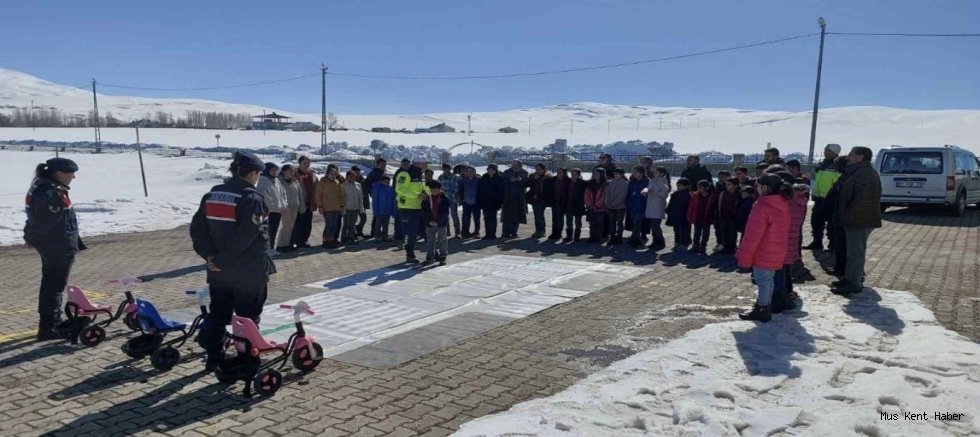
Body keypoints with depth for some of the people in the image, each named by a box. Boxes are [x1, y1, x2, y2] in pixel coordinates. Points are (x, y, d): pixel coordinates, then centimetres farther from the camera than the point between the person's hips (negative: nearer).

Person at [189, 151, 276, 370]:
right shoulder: (252, 198, -15)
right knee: (248, 318, 7)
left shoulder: (211, 195, 7)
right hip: (248, 274, -6)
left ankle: (214, 358, 25)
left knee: (217, 315, 18)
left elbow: (197, 229, 5)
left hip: (218, 273, 6)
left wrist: (210, 256, -1)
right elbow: (248, 237, -23)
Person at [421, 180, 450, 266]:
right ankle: (430, 257, 13)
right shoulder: (426, 199, 1)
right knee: (430, 240, 6)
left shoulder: (444, 199, -5)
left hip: (442, 224, -2)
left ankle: (442, 258, 11)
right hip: (430, 224, 2)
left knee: (442, 240, 4)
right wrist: (429, 221, -13)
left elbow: (445, 212, -10)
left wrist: (438, 222, -17)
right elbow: (424, 212, 0)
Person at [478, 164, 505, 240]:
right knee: (486, 218, 7)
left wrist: (501, 201, -9)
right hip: (485, 202, 3)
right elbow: (479, 190, 7)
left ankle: (492, 234, 4)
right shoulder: (483, 178, 6)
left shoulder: (500, 179, -3)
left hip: (494, 202, -3)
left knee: (492, 218, -1)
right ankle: (487, 234, 13)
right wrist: (479, 200, 1)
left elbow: (501, 191, -4)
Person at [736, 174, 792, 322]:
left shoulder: (763, 206, -22)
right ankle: (764, 306, 29)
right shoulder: (783, 204, 5)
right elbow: (776, 230, 14)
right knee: (768, 279, 18)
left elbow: (753, 235, -22)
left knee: (763, 280, -1)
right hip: (776, 253, 9)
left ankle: (762, 311, 6)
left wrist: (744, 256, -16)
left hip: (763, 253, -8)